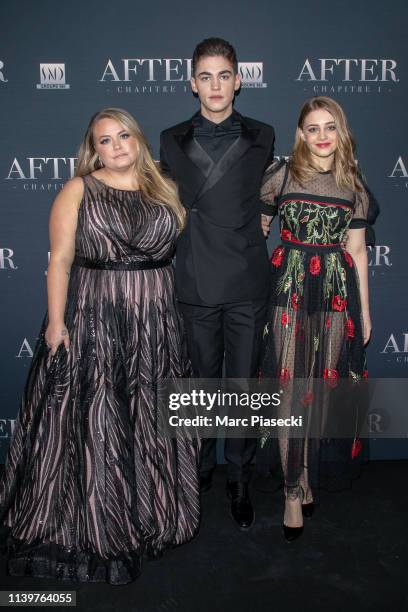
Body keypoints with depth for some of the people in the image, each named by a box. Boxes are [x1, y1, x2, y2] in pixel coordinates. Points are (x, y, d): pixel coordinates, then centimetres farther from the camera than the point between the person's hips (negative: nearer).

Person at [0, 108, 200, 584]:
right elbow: (60, 259, -5)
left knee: (151, 420, 12)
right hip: (92, 319, -3)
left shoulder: (164, 189, 10)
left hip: (156, 322, 3)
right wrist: (56, 321, -13)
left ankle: (151, 513, 33)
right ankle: (91, 525, 23)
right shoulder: (78, 190, 0)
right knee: (92, 421, 3)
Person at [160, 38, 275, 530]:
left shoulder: (261, 137, 8)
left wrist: (255, 221, 8)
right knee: (202, 382, 12)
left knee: (243, 383, 5)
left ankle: (239, 478, 23)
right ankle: (201, 466, 33)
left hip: (247, 284, 0)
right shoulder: (172, 141, 7)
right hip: (196, 282, 1)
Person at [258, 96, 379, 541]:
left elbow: (356, 250, 9)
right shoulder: (282, 173, 1)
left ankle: (311, 476, 27)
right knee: (291, 387, -3)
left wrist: (364, 309, 8)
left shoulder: (354, 184, 8)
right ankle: (296, 490, 9)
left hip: (337, 291, 3)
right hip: (290, 288, -2)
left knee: (325, 385, 8)